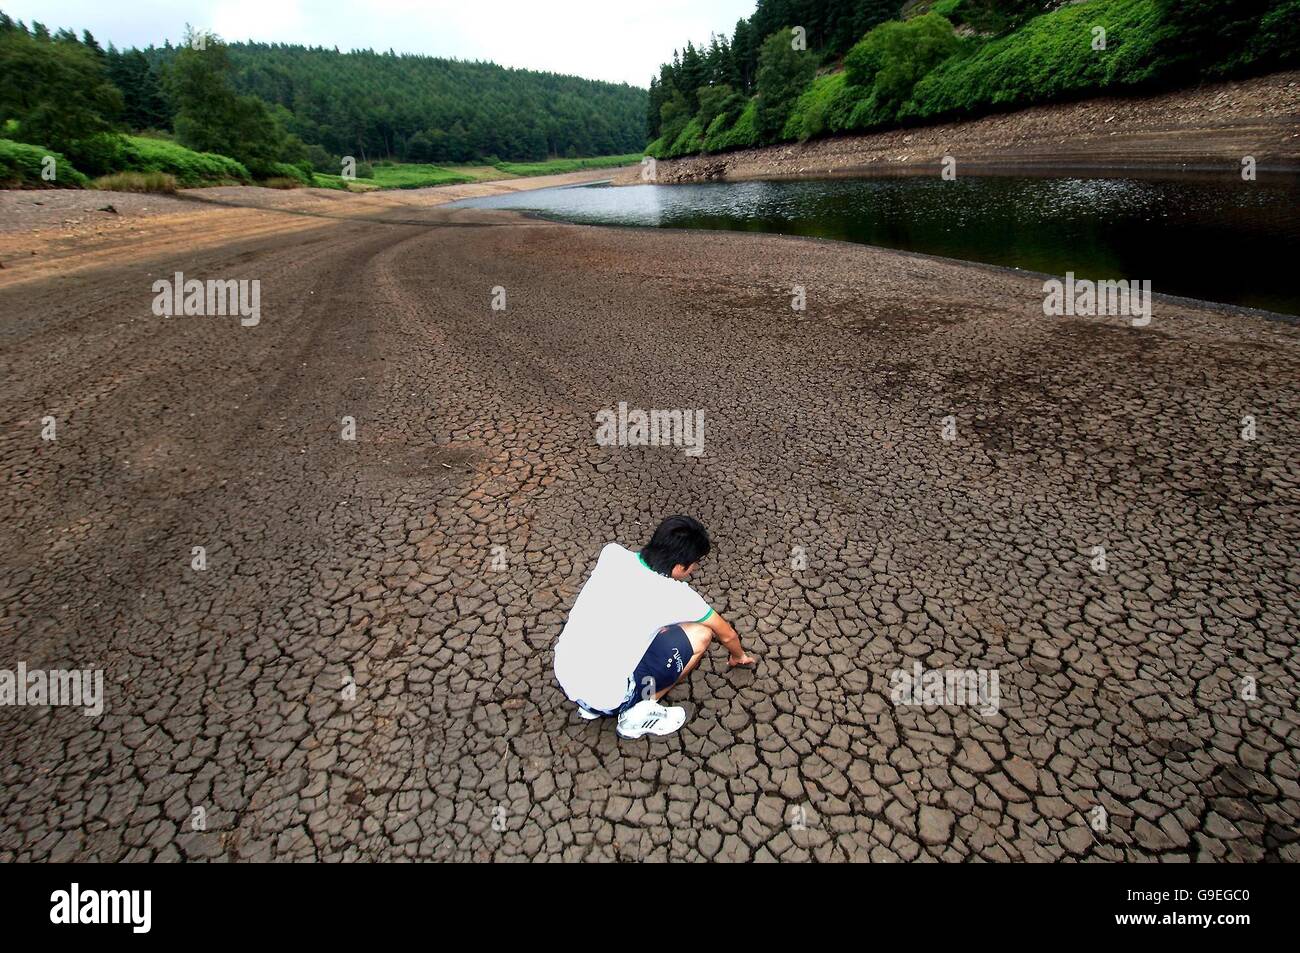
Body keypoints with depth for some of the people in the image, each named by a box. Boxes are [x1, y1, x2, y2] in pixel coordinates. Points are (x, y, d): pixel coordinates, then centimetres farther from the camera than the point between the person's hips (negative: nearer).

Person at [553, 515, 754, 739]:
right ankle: (639, 713, 4)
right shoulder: (677, 596, -12)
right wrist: (738, 655, 29)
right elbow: (727, 635, 7)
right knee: (701, 633, 0)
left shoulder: (612, 553, -4)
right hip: (606, 698, -5)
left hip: (562, 675, 6)